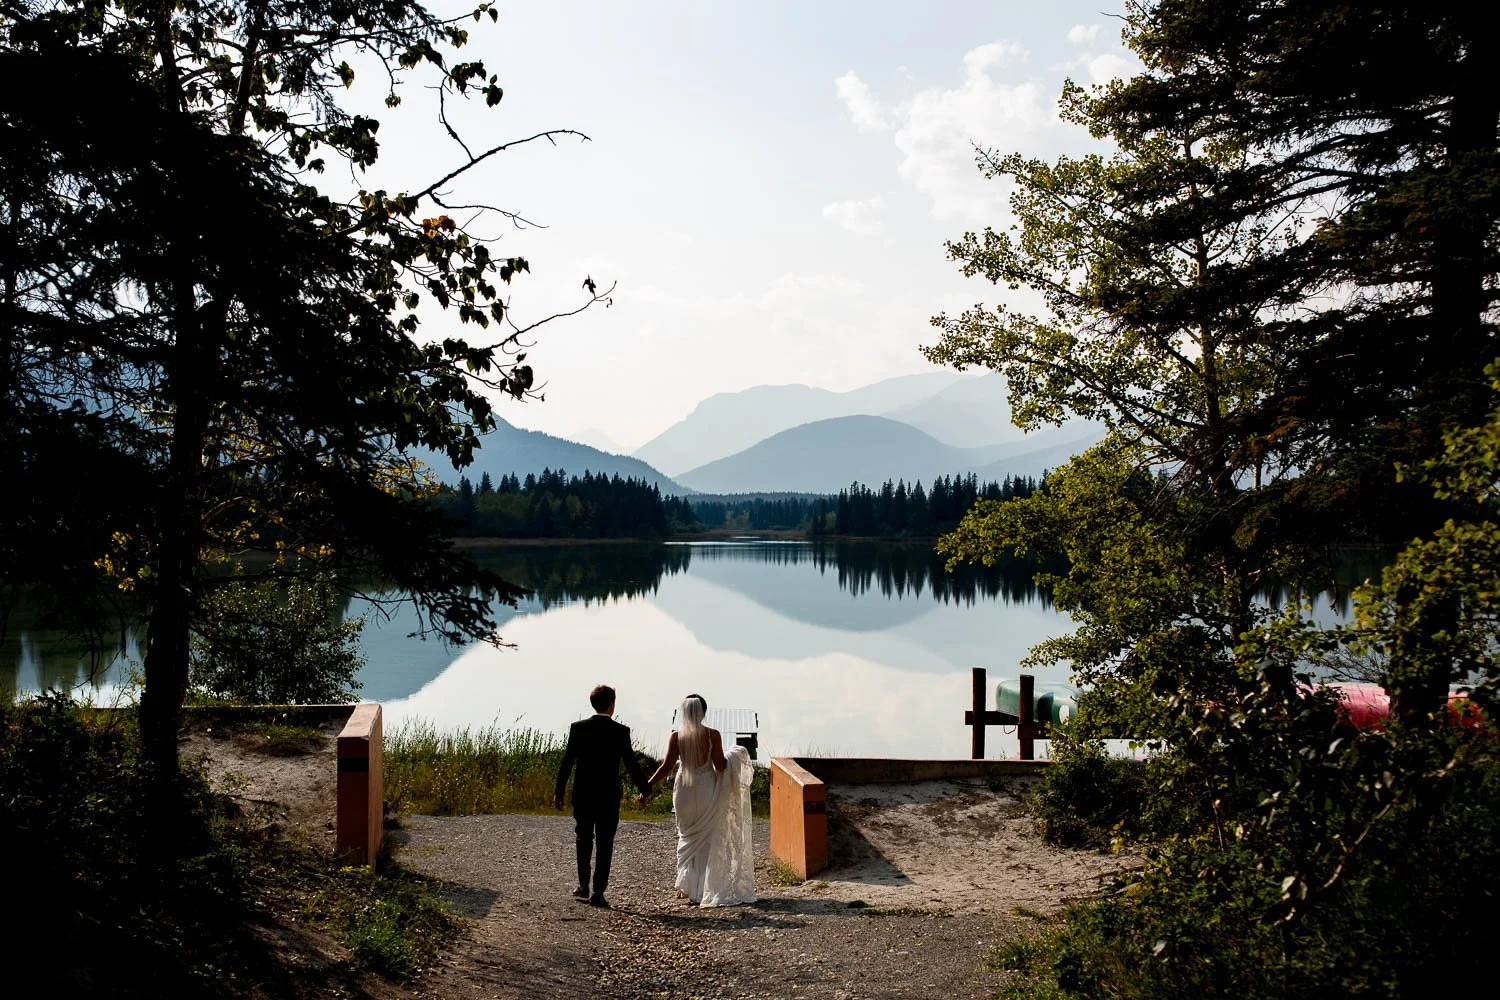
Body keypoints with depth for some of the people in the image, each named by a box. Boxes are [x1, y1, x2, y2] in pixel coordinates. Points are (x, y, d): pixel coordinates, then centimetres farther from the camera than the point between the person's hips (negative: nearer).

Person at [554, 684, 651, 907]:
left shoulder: (578, 728, -2)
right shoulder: (620, 731, -7)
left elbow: (567, 762, -2)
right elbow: (631, 764, -4)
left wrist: (559, 791, 6)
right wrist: (645, 790, 8)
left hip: (582, 796, 2)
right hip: (609, 797, -2)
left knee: (584, 842, 18)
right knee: (604, 845, 5)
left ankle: (583, 886, 19)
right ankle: (598, 893, 2)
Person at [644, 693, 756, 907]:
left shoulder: (676, 737, -6)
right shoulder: (713, 735, -9)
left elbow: (667, 766, -10)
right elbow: (720, 766, -10)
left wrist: (647, 786, -4)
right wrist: (732, 758, 9)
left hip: (684, 791, 1)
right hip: (707, 791, -1)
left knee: (688, 837, 17)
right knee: (709, 838, 11)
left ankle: (691, 886, 16)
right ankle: (708, 888, 11)